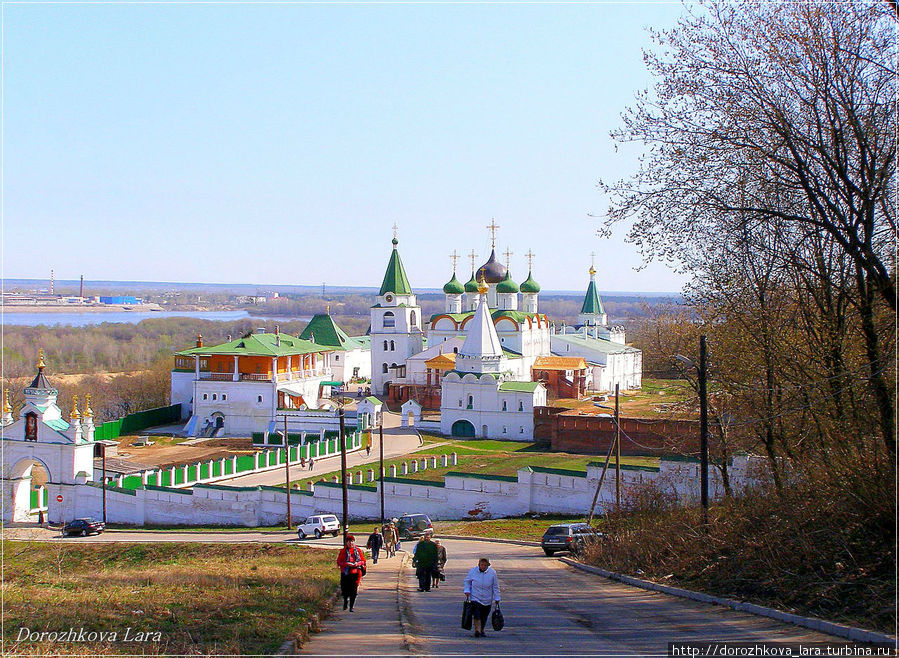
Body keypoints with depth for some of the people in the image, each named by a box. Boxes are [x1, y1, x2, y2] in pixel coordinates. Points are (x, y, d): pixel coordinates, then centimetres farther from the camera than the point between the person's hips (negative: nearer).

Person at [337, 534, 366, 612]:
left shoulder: (358, 550, 5)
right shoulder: (343, 551, 1)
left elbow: (363, 560, 9)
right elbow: (339, 562, -1)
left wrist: (358, 563, -12)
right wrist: (346, 564, -18)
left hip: (355, 573, 1)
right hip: (345, 573, -1)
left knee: (353, 591, -3)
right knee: (345, 590, 0)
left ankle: (351, 607, 7)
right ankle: (345, 601, 33)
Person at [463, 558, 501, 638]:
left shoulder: (492, 573, -4)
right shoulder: (473, 571, -5)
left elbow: (495, 587, 3)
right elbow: (467, 581, 9)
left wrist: (496, 598, 2)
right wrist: (467, 591, -5)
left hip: (487, 599, 2)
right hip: (475, 598, -1)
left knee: (484, 616, 9)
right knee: (476, 614, -18)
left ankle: (482, 631, 24)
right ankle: (477, 630, -20)